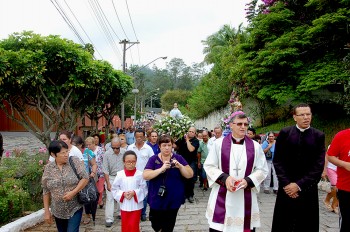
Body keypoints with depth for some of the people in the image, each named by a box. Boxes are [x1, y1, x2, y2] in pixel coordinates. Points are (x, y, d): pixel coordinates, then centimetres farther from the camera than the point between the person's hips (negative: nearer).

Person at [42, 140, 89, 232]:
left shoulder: (74, 161, -9)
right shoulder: (48, 168, -3)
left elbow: (85, 178, -10)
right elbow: (46, 191, 3)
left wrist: (73, 192, -20)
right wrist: (47, 211, 3)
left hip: (75, 209, -3)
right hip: (58, 211, 3)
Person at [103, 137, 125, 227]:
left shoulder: (125, 152, -10)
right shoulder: (107, 154, -12)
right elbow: (106, 170, -10)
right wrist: (108, 183, -12)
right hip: (111, 178, -2)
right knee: (109, 198, -3)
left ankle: (120, 213, 30)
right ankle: (109, 219, 2)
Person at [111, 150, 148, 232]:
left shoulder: (140, 174, -11)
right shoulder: (120, 174, -7)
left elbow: (144, 189, -8)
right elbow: (114, 189, -1)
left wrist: (135, 193, -21)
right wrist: (123, 194, -15)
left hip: (136, 206, -2)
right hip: (124, 206, 2)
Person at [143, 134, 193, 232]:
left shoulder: (178, 158, -3)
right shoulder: (153, 159, -3)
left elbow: (190, 175, -5)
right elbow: (145, 176, -14)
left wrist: (179, 166, -23)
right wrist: (162, 169, -27)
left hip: (173, 199, 0)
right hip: (157, 199, 0)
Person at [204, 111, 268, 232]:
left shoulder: (255, 146, 4)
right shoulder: (219, 143, 0)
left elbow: (262, 170, 6)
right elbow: (209, 166, 1)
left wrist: (248, 181, -12)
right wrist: (225, 178, -14)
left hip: (246, 197, 1)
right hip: (222, 196, -1)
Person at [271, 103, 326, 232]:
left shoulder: (319, 136, 0)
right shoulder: (284, 133, -1)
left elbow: (319, 165, -5)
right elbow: (277, 160, -1)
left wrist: (299, 185, -11)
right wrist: (286, 183, -10)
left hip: (308, 189, 1)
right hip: (286, 187, 0)